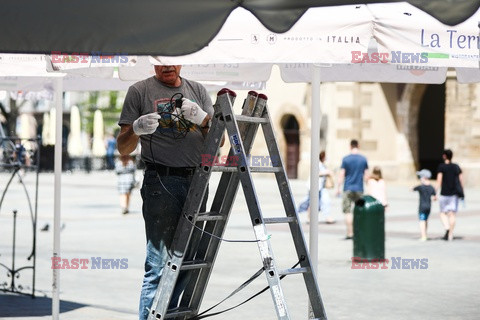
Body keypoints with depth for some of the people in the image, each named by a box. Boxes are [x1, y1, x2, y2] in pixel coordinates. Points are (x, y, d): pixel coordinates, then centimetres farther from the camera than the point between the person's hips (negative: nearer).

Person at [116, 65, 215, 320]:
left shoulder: (198, 91, 15)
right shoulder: (140, 91, 5)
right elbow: (123, 148, 4)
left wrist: (203, 119, -9)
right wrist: (136, 129, -17)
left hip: (196, 182, 5)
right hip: (160, 183, -4)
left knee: (187, 262, 7)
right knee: (159, 265, -10)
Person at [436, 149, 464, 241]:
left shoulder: (441, 167, -6)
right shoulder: (456, 167, 6)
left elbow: (439, 181, -12)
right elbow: (461, 180, 6)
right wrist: (461, 193, 15)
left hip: (444, 194, -3)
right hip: (454, 194, 3)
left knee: (443, 213, 10)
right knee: (452, 214, 4)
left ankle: (447, 229, -12)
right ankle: (450, 235, 2)